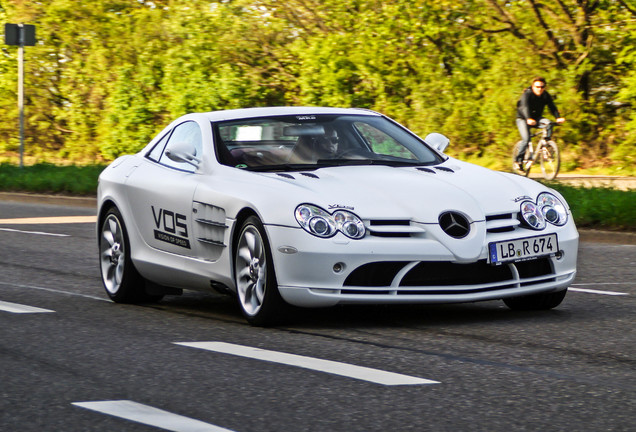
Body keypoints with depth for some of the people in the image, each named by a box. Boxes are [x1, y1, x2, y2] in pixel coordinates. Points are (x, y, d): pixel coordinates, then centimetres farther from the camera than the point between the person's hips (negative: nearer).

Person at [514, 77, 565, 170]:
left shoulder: (546, 95, -6)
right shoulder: (527, 94, -21)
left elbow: (552, 107, -16)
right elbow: (525, 107, -37)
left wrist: (558, 118, -35)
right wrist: (529, 119, -55)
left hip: (537, 118, 4)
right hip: (523, 119, -4)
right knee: (526, 139, -24)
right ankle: (518, 160, -7)